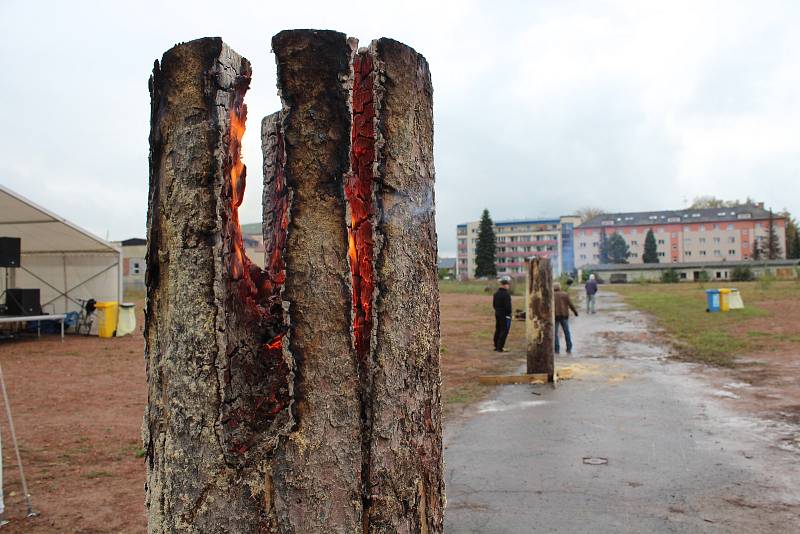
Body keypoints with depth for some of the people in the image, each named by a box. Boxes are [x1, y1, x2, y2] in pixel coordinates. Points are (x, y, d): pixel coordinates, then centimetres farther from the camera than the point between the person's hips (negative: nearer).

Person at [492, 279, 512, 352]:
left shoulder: (496, 293, 8)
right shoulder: (506, 294, -18)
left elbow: (493, 304, 14)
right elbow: (508, 305, -21)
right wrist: (508, 314, -12)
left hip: (497, 314, 8)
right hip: (505, 315, -8)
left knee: (498, 330, 15)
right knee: (504, 331, -3)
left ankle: (496, 346, 22)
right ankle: (500, 348, -5)